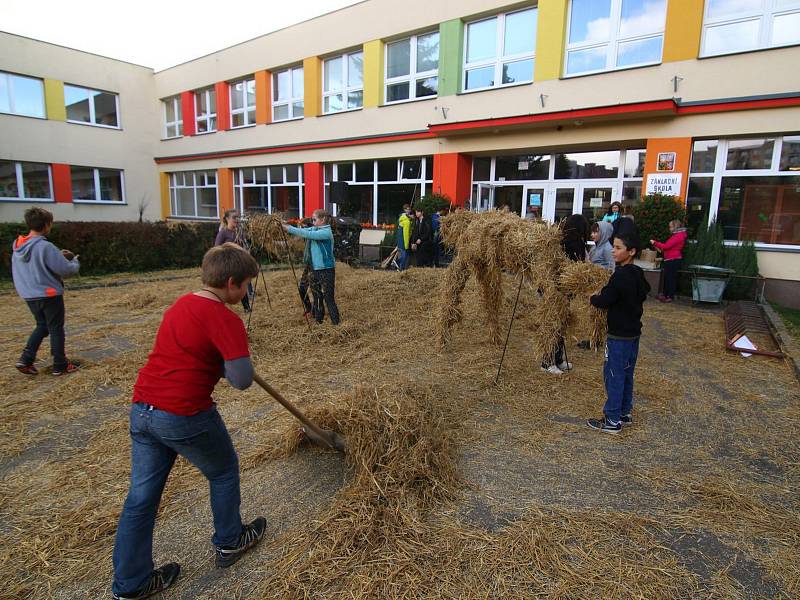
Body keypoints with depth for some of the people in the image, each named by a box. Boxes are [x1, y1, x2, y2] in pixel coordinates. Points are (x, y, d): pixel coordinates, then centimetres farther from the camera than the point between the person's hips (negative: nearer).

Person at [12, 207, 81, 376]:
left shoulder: (18, 246, 3)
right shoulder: (45, 247, -21)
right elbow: (66, 270, -18)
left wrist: (58, 256, 10)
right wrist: (75, 262, 3)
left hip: (29, 296, 7)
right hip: (49, 295, -7)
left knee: (42, 326, 22)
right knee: (56, 329, 6)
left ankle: (25, 359, 12)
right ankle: (60, 365, 14)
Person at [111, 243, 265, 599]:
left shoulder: (180, 305, 11)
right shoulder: (225, 319, -16)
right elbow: (242, 380, -20)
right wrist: (224, 366, -1)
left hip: (141, 410, 8)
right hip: (185, 415, -8)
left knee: (142, 496, 17)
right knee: (224, 472, 18)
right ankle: (229, 543, 37)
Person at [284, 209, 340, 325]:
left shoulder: (326, 232, -15)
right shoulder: (314, 229, 11)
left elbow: (307, 234, -23)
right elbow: (302, 231, 6)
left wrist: (289, 229, -21)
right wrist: (287, 227, -8)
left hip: (326, 270, -8)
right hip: (315, 269, 8)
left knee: (329, 298, -5)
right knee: (316, 297, 14)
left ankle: (335, 323, 4)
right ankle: (318, 320, 25)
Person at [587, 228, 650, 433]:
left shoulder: (620, 276, -21)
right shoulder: (638, 274, 6)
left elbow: (604, 301, -22)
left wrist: (593, 298, 1)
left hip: (619, 335, -9)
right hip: (633, 332, 9)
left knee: (613, 375, -1)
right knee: (626, 374, 18)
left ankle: (612, 420, 7)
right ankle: (626, 413, 29)